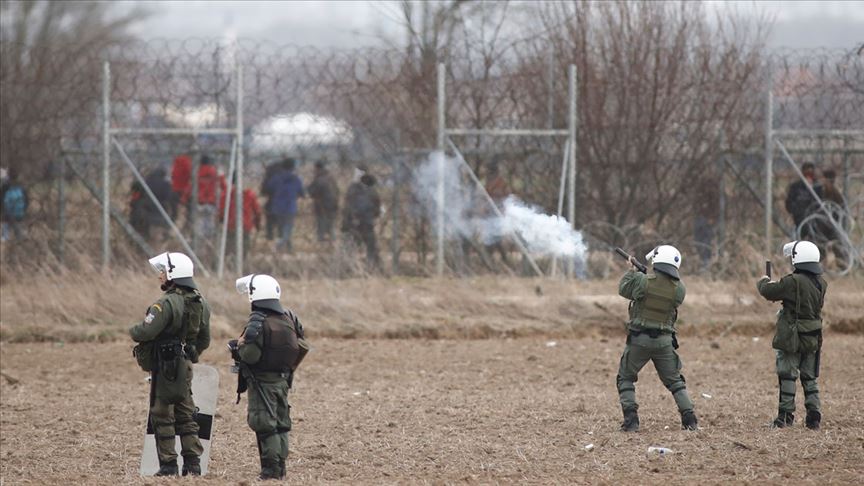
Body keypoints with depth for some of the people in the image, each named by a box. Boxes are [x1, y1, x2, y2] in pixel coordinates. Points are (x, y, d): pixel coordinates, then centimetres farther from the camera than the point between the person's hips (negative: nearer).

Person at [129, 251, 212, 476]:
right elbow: (204, 339, 14)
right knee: (185, 414, 14)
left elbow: (146, 332, -24)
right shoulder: (200, 303, 7)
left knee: (162, 415, 0)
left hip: (164, 366, -8)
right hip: (185, 365, 8)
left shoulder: (167, 303, -19)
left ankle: (168, 464, 0)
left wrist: (133, 331, -3)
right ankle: (193, 463, 12)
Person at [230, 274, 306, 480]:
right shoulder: (289, 318, 3)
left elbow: (250, 355, -22)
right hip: (283, 379, 7)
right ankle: (280, 467, 16)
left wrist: (239, 346, -3)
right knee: (281, 424, 13)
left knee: (265, 425, -3)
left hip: (262, 381, -7)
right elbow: (299, 346, 11)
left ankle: (271, 469, -6)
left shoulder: (258, 322, -18)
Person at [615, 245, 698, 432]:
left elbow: (623, 289, 1)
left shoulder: (643, 281, -15)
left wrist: (632, 270, 18)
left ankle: (631, 420, 0)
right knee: (674, 381, 16)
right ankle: (689, 418, 6)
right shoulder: (679, 289, -6)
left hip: (639, 339, -2)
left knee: (625, 378, 13)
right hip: (664, 341, 2)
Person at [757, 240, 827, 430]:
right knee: (810, 378, 14)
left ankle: (786, 416, 5)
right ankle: (814, 416, 9)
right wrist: (775, 286, 20)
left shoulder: (793, 282, -19)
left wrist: (764, 282, 11)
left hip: (791, 339, -6)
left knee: (788, 376, 3)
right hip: (813, 339, 6)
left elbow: (768, 291, -12)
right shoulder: (821, 283, 3)